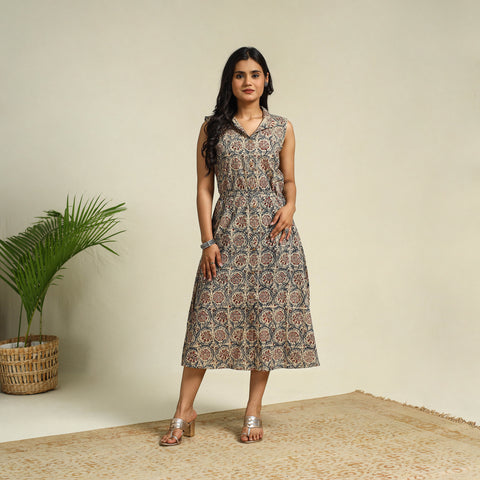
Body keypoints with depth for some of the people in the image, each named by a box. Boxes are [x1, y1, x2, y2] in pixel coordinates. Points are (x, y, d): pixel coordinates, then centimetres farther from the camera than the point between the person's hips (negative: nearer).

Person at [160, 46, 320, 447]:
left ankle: (253, 412, 15)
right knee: (210, 314, -3)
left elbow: (289, 179, 13)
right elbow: (204, 188, 3)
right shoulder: (213, 128, 6)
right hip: (228, 230, -1)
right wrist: (208, 240, -5)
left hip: (272, 229, 1)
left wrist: (290, 206, -9)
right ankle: (184, 412, 7)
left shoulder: (283, 128, 9)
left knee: (268, 316, 2)